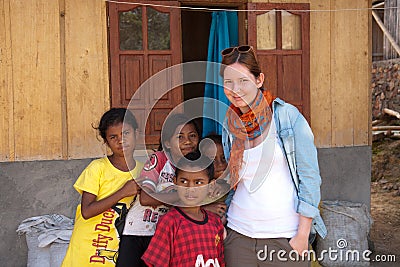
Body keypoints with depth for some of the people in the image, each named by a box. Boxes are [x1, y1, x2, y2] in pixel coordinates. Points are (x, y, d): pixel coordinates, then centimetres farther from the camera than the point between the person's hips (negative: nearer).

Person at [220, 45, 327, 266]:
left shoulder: (287, 115, -7)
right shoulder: (229, 124, 5)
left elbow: (310, 176, -8)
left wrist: (303, 235, -10)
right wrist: (222, 226, 10)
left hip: (285, 235, -3)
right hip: (239, 234, 4)